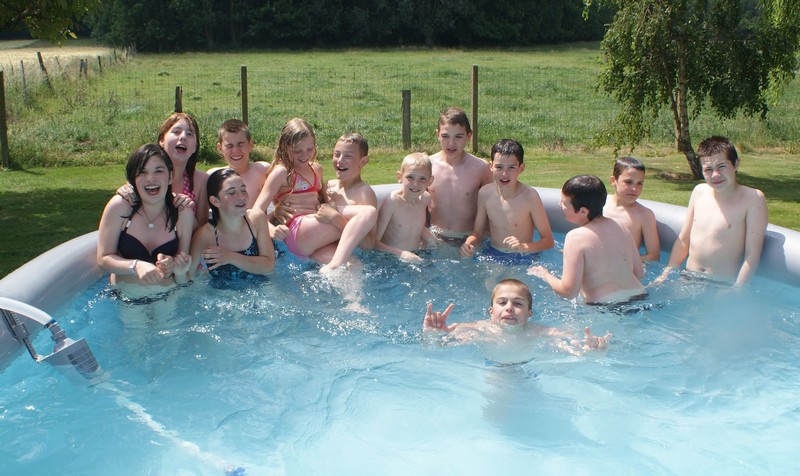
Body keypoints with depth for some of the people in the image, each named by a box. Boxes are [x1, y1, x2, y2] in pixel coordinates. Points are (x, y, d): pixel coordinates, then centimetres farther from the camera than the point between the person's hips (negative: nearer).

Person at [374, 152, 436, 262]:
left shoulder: (425, 198, 1)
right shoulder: (392, 201, -17)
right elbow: (374, 241, -19)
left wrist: (430, 240, 6)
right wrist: (401, 253, -30)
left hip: (414, 257, 5)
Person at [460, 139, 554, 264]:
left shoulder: (529, 196, -15)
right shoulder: (485, 193, -4)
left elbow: (548, 241, -10)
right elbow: (477, 233, 7)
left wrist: (523, 247, -28)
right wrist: (468, 244, -15)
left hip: (521, 260, -3)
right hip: (491, 255, 3)